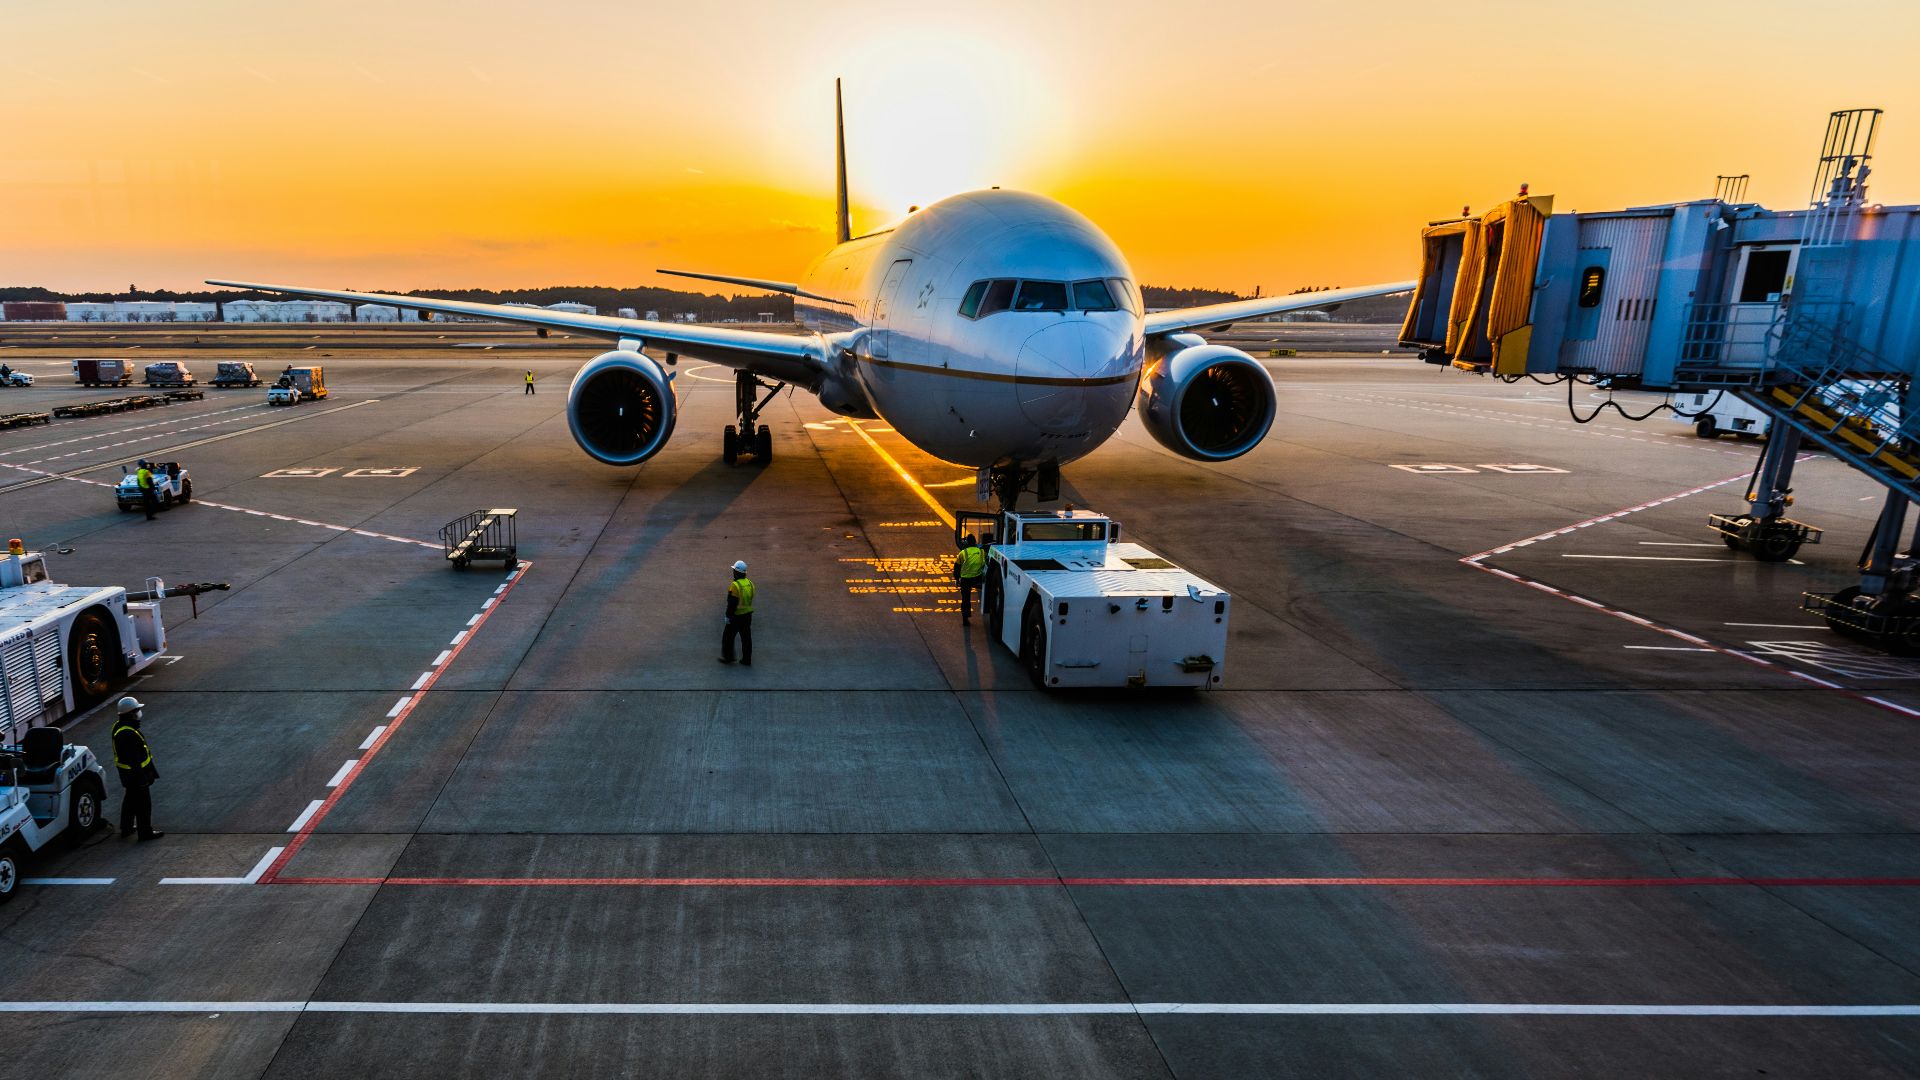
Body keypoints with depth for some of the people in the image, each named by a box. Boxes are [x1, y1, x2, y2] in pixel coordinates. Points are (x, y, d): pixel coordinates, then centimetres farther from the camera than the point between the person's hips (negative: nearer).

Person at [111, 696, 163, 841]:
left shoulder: (119, 727, 3)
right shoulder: (129, 734, -31)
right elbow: (134, 759, -28)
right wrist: (141, 777, -22)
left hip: (126, 774, 10)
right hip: (136, 774, -10)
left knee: (130, 800, 25)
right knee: (143, 804, 2)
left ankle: (126, 828, 38)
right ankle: (145, 832, 12)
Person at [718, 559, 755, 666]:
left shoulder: (735, 585, -21)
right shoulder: (750, 583, 3)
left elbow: (732, 603, -20)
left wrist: (728, 616, -13)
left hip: (736, 616, -7)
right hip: (748, 615, 7)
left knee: (728, 636, 9)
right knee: (746, 637, 12)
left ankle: (728, 657, 17)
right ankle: (747, 659, 15)